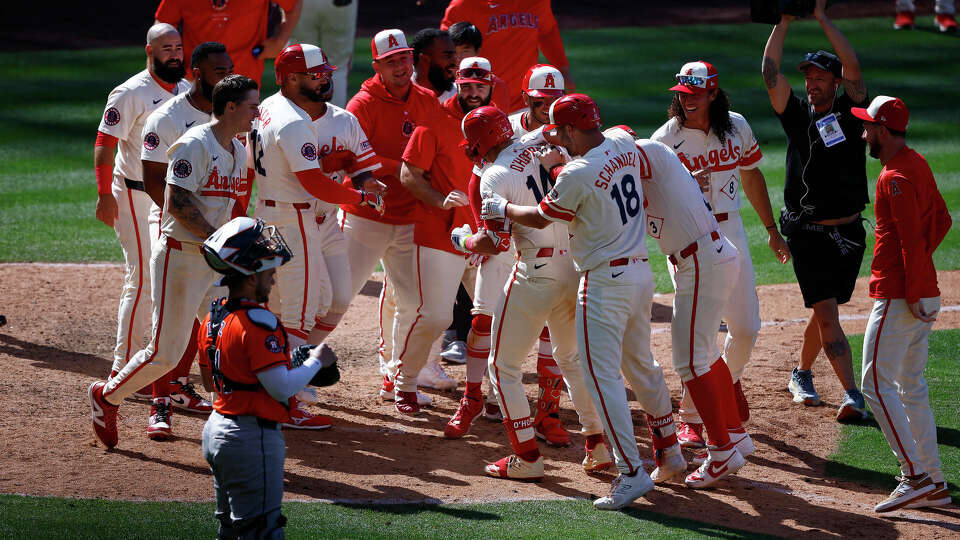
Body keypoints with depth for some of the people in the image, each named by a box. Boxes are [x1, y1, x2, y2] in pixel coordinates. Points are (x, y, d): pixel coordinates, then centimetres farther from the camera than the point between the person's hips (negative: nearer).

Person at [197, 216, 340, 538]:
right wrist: (315, 362, -4)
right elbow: (282, 389, -21)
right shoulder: (258, 323, -20)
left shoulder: (213, 318, 7)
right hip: (253, 436, -9)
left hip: (216, 432, 9)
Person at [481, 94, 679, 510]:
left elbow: (540, 218, -4)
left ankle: (631, 472, -13)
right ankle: (669, 447, 34)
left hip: (605, 281, -8)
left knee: (601, 375, -7)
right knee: (641, 365, 23)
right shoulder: (627, 149, 3)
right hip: (641, 271, 8)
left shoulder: (577, 175, -18)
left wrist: (501, 208, 15)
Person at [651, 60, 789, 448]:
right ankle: (690, 419, 4)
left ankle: (729, 379, 39)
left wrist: (772, 230, 19)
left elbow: (751, 176, 15)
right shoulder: (665, 139, -12)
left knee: (746, 328, 7)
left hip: (730, 233, 4)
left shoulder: (736, 127, 1)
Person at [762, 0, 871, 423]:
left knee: (824, 312, 10)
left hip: (847, 233, 1)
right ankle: (852, 393, -16)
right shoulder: (797, 115, 6)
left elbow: (853, 67, -11)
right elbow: (770, 73, -4)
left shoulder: (849, 113, 3)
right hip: (807, 234, -1)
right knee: (826, 313, -10)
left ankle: (802, 374, 32)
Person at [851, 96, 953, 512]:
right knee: (911, 387, 14)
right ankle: (933, 485, 15)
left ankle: (916, 477, -13)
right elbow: (941, 220, 22)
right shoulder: (918, 164, 13)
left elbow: (912, 240, -23)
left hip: (899, 300, -10)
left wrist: (912, 294, -21)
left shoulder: (896, 178, -18)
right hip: (924, 294, 10)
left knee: (877, 385, -8)